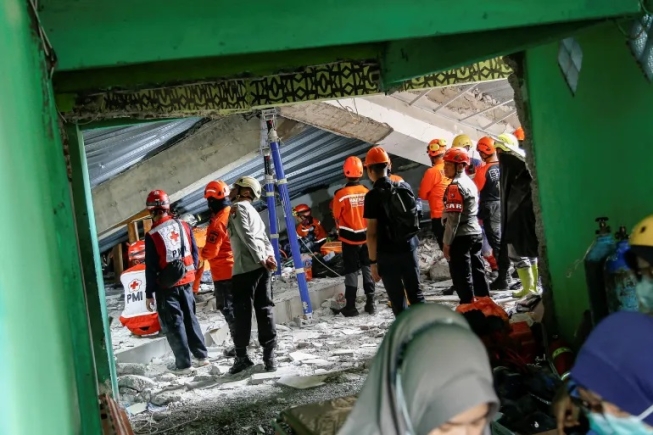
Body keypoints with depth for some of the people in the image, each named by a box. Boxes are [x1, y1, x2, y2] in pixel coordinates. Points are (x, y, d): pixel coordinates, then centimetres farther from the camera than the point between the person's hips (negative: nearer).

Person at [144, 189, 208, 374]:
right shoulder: (183, 226, 0)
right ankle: (201, 355, 24)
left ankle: (183, 363, 7)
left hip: (166, 286, -5)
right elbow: (195, 253, 6)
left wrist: (149, 293, -6)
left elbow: (151, 267, -13)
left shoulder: (152, 235, -16)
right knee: (189, 317, 18)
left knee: (173, 323, 4)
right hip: (186, 281, 5)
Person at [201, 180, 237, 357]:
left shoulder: (218, 221, -20)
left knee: (228, 308, -2)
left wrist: (201, 252, 0)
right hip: (237, 268, 8)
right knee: (237, 306, 17)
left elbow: (210, 251, -20)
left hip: (224, 272, -8)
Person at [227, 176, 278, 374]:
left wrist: (261, 259, -15)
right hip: (261, 267, 8)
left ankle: (242, 356, 3)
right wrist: (269, 256, 2)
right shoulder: (252, 210, 23)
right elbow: (264, 238, 16)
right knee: (265, 310, 4)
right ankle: (269, 355, 4)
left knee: (242, 312, -2)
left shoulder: (238, 208, -3)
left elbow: (247, 237, -14)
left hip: (246, 268, -8)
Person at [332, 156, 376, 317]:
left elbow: (337, 217, -3)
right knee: (368, 269, 14)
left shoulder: (340, 194, -15)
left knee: (351, 271, 5)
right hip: (366, 237, 3)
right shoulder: (367, 192, -6)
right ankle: (370, 303, 16)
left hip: (349, 238, -3)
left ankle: (351, 306, 7)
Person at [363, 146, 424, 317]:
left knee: (398, 299, 3)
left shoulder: (373, 196, -13)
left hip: (388, 254, -5)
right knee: (416, 293, 15)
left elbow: (372, 233, -14)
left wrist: (373, 261, -8)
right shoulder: (405, 186, 3)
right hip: (409, 248, 5)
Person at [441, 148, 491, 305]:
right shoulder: (470, 182, 14)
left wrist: (446, 242, -16)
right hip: (475, 233, 10)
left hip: (461, 237, -10)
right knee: (477, 271, 15)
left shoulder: (455, 186, -16)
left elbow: (453, 218, -20)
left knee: (461, 276, -3)